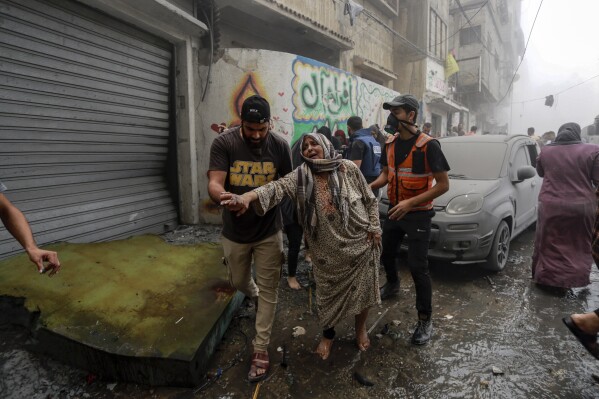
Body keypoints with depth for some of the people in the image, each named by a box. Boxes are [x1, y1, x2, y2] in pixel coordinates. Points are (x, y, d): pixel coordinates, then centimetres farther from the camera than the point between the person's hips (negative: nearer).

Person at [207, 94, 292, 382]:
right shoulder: (223, 144, -15)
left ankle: (261, 347, 25)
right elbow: (214, 184, -24)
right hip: (235, 231, 1)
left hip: (269, 231, 0)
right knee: (239, 282, 23)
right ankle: (255, 297, 59)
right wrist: (226, 198, -45)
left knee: (268, 290, 7)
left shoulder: (280, 146, -9)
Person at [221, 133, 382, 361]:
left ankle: (360, 329, 44)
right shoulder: (301, 176, -10)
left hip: (360, 243, 0)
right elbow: (278, 187, -28)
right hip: (327, 250, 0)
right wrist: (247, 196, -46)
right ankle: (328, 334, 43)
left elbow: (369, 199, 1)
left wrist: (374, 228, -4)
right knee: (328, 292, 14)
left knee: (362, 289, 14)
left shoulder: (348, 168, -8)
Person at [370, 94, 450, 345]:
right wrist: (370, 187, -9)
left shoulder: (428, 145, -19)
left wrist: (410, 203, -27)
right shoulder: (390, 144, 1)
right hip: (394, 211, 7)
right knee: (386, 254, 21)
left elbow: (443, 185, -18)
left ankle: (425, 320, 14)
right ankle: (392, 285, 52)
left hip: (418, 214, -6)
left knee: (417, 267, -3)